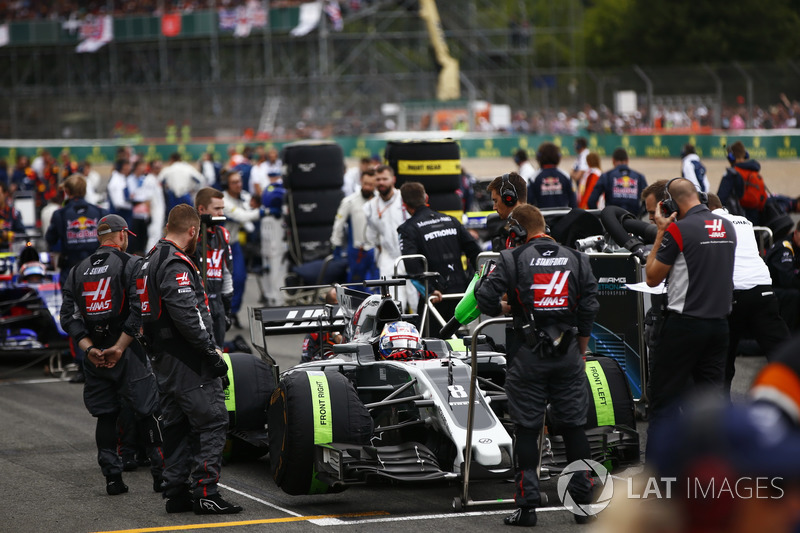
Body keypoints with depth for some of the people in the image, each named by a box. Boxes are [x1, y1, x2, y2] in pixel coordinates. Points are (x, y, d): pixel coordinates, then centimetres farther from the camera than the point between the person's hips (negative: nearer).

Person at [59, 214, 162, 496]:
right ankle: (162, 472, -1)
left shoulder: (78, 271, 13)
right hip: (128, 352, -5)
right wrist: (119, 348, -15)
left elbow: (68, 316, 4)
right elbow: (138, 311, -16)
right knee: (152, 410, 1)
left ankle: (112, 476, 9)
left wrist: (89, 349, -4)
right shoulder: (133, 265, -3)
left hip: (94, 354, 5)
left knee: (105, 416, 11)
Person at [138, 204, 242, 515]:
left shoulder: (150, 261, 17)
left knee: (177, 425, 13)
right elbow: (186, 314, -24)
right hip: (187, 360, -10)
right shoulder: (176, 264, -16)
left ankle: (176, 493, 15)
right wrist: (212, 351, -19)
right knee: (212, 422, -9)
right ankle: (205, 492, -12)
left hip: (162, 358, 11)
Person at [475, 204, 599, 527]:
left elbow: (485, 299, -9)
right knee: (573, 426, 9)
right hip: (567, 354, 3)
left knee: (526, 428, 3)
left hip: (528, 354, -3)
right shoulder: (576, 259, 6)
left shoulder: (513, 260, -5)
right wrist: (580, 352, 14)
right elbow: (589, 309, 5)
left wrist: (503, 308, 13)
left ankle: (527, 505, 2)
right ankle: (584, 503, 11)